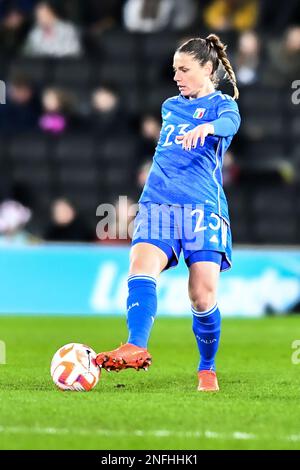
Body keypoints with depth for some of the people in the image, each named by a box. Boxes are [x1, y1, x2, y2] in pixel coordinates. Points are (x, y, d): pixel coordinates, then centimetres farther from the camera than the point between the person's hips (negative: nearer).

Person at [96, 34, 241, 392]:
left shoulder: (221, 104, 6)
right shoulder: (170, 107, 23)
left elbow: (229, 124, -19)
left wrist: (207, 127, -41)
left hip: (203, 206, -4)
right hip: (157, 204, 4)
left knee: (203, 295, -8)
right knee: (141, 268, -24)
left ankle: (207, 370, 12)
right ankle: (136, 348, -42)